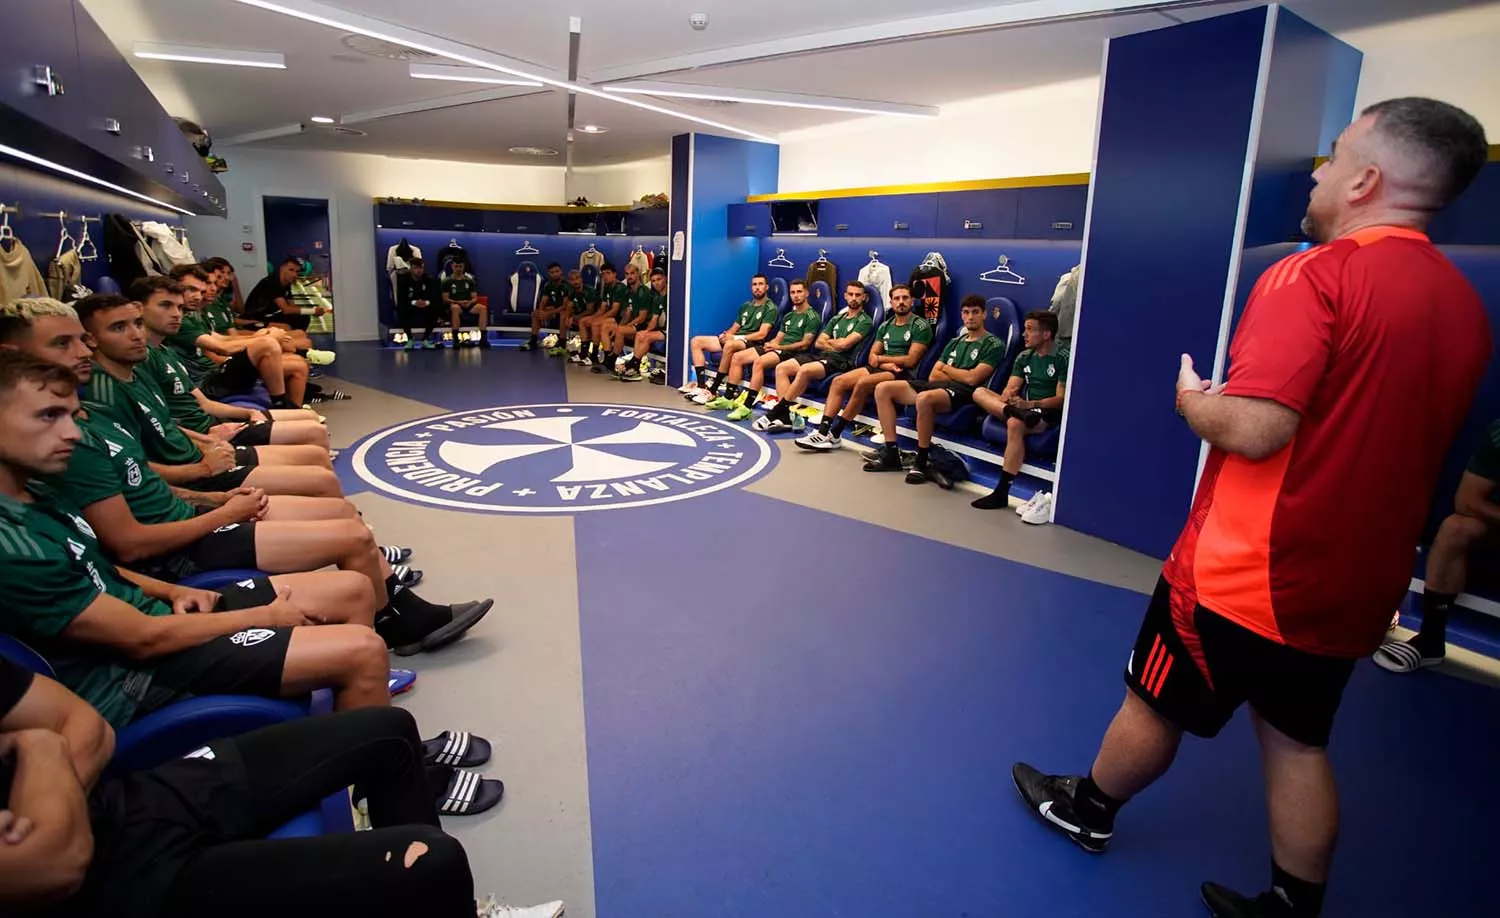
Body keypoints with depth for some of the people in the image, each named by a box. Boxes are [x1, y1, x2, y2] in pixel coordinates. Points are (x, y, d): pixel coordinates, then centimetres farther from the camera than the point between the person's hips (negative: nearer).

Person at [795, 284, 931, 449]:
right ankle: (823, 430, -19)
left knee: (863, 383, -32)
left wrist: (881, 358, -1)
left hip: (904, 374, -7)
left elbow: (910, 360, -13)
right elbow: (872, 357, 11)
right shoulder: (885, 326, 16)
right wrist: (886, 364, -12)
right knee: (838, 381, -11)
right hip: (882, 368, 7)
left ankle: (834, 435, -24)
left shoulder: (921, 326, -5)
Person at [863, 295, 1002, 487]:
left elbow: (972, 379, -10)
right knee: (883, 389, -5)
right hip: (938, 386, 8)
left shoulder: (994, 345, 3)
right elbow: (933, 376, 15)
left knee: (924, 398, -40)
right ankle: (891, 454, -6)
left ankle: (922, 463, -25)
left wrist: (946, 369, 6)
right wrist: (961, 376, -1)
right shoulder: (955, 342, 24)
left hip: (964, 392, -8)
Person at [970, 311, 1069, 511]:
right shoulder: (1024, 356, 13)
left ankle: (1002, 492, -37)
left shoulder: (1063, 358, -7)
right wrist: (1007, 397, -20)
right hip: (1023, 407, 7)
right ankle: (1013, 412, -41)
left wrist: (1029, 404, -28)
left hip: (1049, 413, -7)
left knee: (1015, 424, -39)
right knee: (980, 393, -11)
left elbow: (1062, 399, -13)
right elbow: (1011, 388, 6)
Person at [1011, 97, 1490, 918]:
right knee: (1298, 741, 19)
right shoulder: (1464, 305, 6)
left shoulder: (1315, 275, -20)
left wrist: (1192, 400, -8)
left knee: (1155, 705, 15)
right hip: (1352, 583, 7)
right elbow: (1383, 429, 16)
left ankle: (1088, 808, 39)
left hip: (1246, 572, -7)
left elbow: (1253, 430, -28)